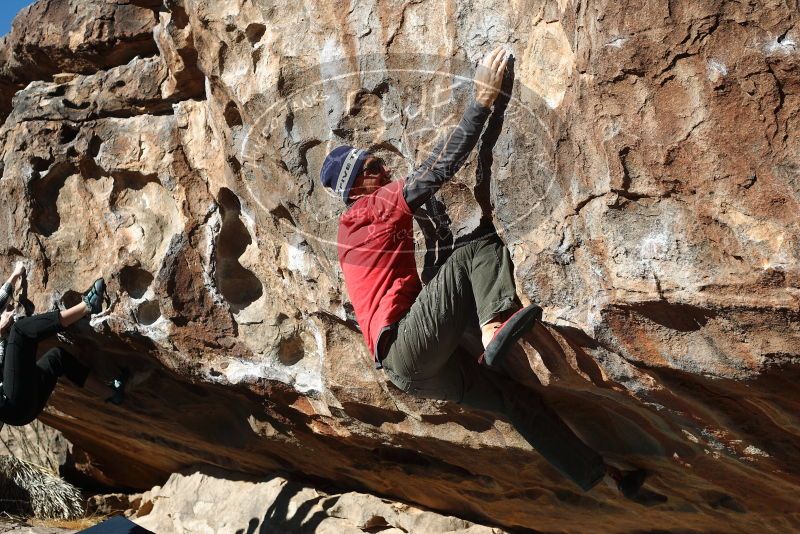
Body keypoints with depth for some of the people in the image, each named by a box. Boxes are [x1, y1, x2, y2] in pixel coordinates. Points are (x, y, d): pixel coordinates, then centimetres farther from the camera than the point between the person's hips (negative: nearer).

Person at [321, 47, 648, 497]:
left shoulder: (356, 231, 25)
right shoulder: (369, 210, -2)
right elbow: (438, 170, -10)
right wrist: (483, 101, -9)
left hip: (416, 370, 9)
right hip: (408, 346, -9)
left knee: (516, 398, 14)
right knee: (482, 249, -16)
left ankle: (601, 474, 22)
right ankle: (497, 329, -40)